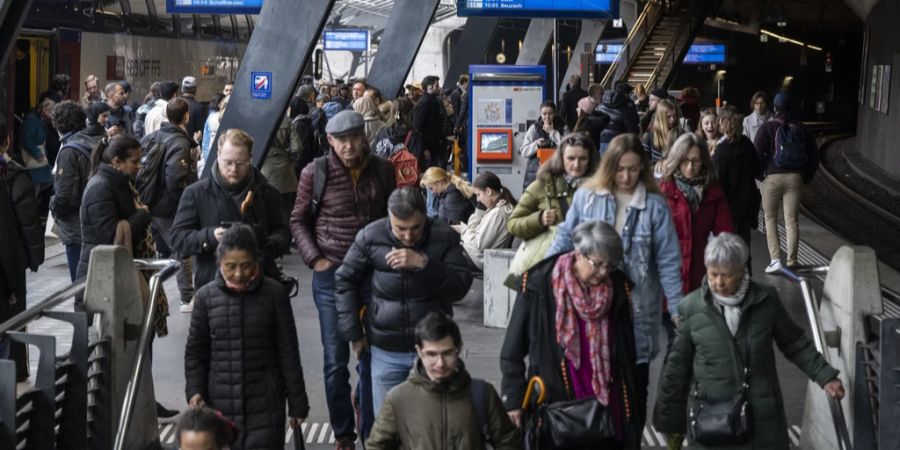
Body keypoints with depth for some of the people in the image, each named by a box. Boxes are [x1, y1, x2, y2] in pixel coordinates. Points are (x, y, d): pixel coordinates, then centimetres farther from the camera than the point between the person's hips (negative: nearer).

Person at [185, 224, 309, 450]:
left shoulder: (274, 294, -4)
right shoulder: (206, 296, 0)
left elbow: (288, 353, 0)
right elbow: (195, 351, 8)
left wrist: (297, 402, 2)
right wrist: (194, 391, -5)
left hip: (265, 405, -2)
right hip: (220, 404, 2)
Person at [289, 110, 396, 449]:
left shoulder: (383, 170, 0)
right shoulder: (315, 172, -6)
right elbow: (299, 220, 4)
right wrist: (314, 259, -6)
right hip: (331, 275, -1)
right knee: (336, 361, 4)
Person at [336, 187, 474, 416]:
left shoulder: (444, 238, -7)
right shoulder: (370, 237, -6)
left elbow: (461, 287, -14)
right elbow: (345, 280, 5)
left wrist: (424, 264, -28)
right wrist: (353, 334, 3)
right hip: (386, 351, 1)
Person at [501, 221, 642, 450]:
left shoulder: (619, 289, 2)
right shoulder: (538, 285, -9)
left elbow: (627, 354, 12)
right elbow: (513, 350, -2)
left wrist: (631, 403, 14)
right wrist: (513, 399, -4)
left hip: (605, 404, 3)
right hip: (553, 403, -2)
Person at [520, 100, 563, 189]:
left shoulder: (562, 127, 6)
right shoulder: (534, 128, 8)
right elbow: (524, 152, 6)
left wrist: (552, 132, -7)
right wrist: (536, 144, -12)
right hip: (535, 172, 1)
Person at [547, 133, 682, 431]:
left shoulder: (655, 205, -4)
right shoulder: (586, 197, -2)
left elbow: (667, 261, -2)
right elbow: (564, 240, 6)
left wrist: (676, 307, -4)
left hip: (637, 307, -1)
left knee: (634, 382, 8)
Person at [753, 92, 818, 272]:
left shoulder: (767, 128, -6)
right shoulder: (801, 129, 6)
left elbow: (757, 153, -10)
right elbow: (813, 154, 11)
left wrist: (760, 174, 4)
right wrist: (806, 176, 18)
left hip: (772, 178, -3)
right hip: (795, 178, 3)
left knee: (770, 218, 7)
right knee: (791, 220, 8)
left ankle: (775, 259, -3)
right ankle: (791, 260, 11)